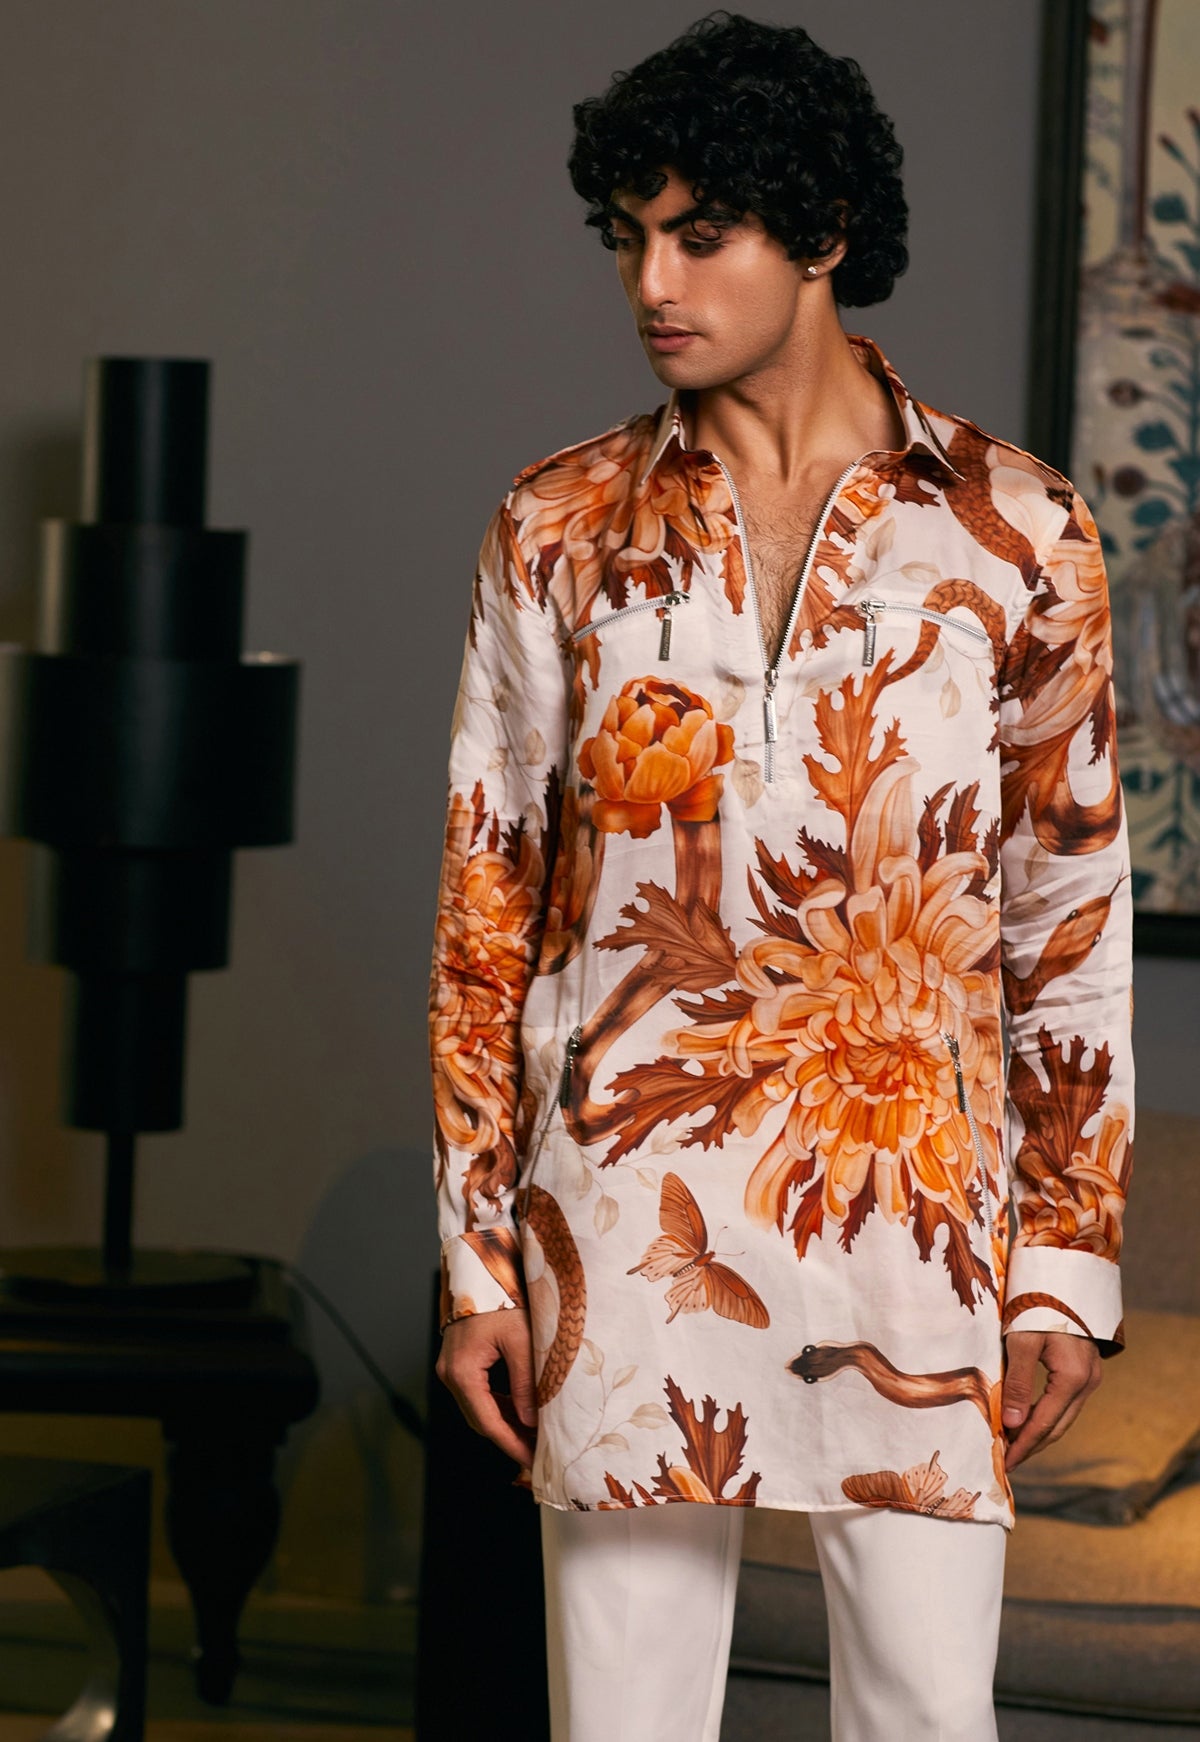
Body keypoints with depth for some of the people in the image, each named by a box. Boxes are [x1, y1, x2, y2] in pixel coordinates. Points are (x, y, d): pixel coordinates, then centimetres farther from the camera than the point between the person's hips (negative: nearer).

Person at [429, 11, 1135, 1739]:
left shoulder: (1016, 532, 2)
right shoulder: (561, 533, 5)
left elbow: (1070, 923, 6)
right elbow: (484, 914, 7)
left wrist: (1070, 1258, 2)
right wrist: (477, 1258, 3)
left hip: (917, 1209, -1)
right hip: (629, 1214, 1)